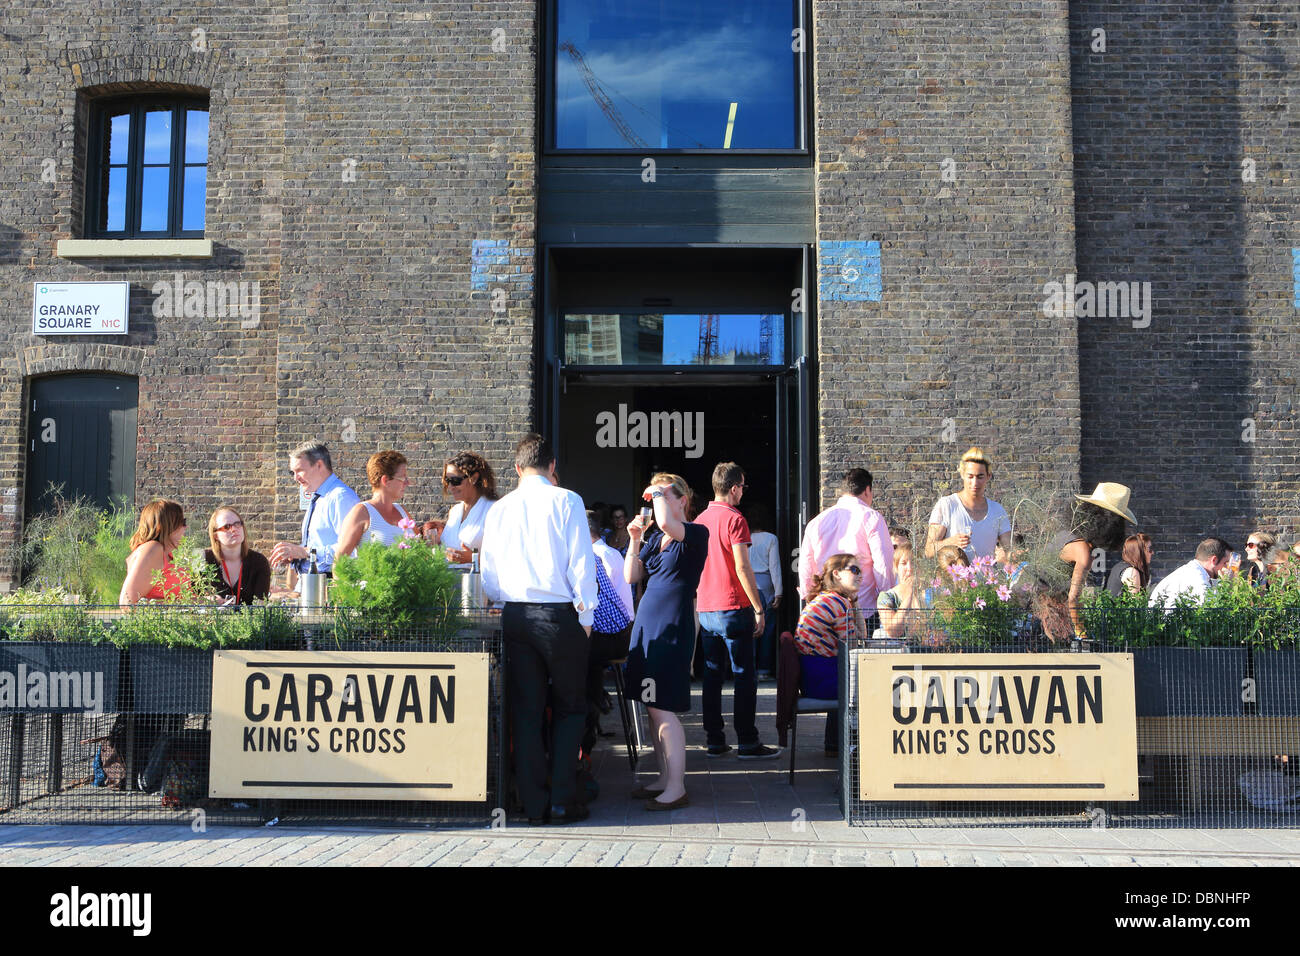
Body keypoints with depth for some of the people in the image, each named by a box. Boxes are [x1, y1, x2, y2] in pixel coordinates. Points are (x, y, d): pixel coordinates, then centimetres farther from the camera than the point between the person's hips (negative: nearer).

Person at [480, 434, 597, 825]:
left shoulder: (498, 509, 8)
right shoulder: (566, 501, -3)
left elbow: (488, 576, 9)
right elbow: (582, 562, -7)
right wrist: (585, 616, 0)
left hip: (515, 617, 3)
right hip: (560, 614, -3)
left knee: (526, 711, 8)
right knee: (570, 708, 10)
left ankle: (534, 804, 10)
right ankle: (563, 800, 6)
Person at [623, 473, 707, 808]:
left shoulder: (696, 534, -7)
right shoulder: (654, 538, 15)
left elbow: (666, 522, -29)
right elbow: (630, 577, 11)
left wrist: (658, 493, -12)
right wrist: (635, 539, 0)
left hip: (673, 626, -8)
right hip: (646, 622, 8)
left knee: (662, 708, -9)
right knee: (653, 708, 10)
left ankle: (676, 788, -3)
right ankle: (664, 778, 19)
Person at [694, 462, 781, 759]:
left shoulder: (700, 520, 11)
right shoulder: (734, 519, -10)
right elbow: (742, 567, -15)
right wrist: (758, 608, -11)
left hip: (705, 609, 7)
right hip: (733, 608, -7)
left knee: (712, 674, 9)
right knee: (744, 676, -1)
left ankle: (714, 741, 11)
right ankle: (747, 742, 0)